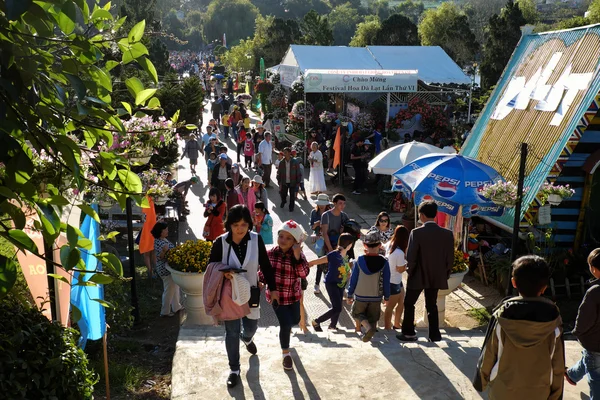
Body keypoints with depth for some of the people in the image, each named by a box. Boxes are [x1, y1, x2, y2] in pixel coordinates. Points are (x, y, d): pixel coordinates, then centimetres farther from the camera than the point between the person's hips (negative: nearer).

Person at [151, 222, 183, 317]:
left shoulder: (164, 240, 5)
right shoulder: (158, 242, -24)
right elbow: (160, 257, -25)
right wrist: (164, 251, -36)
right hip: (166, 270, -10)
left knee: (175, 287, 21)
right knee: (169, 290, 2)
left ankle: (176, 306, 36)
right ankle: (165, 311, 16)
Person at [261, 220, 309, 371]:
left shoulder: (299, 255, -14)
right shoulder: (271, 253, -12)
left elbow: (304, 274, -28)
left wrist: (297, 257, -37)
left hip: (293, 295, 2)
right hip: (276, 295, -2)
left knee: (295, 320, 21)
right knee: (285, 324, -7)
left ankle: (286, 327, 61)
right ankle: (285, 353, 18)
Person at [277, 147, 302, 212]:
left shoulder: (295, 162, -10)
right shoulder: (281, 162, -4)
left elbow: (298, 173, -5)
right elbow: (279, 173, 4)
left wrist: (297, 182, -5)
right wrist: (279, 182, 1)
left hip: (292, 182, -2)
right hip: (284, 182, 2)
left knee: (292, 195, 8)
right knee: (283, 194, 12)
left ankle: (291, 206, 30)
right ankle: (283, 202, 44)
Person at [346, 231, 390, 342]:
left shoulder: (359, 260, -11)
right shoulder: (384, 262, -11)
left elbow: (353, 279, -6)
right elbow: (386, 282, -5)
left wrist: (350, 295, 5)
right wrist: (387, 297, 8)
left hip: (360, 296, -1)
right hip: (376, 297, 1)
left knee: (357, 313, 19)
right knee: (372, 318, 18)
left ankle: (367, 327, -6)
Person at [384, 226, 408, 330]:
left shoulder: (389, 244, -5)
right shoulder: (400, 252, -30)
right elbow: (401, 269, -20)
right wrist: (406, 260, -10)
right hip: (393, 282, -9)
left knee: (402, 302, 22)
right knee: (390, 306, 7)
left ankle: (396, 324, 37)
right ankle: (387, 328, 22)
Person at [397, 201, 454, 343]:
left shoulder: (416, 233, -19)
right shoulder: (447, 234, -7)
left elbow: (411, 257, -18)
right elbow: (450, 259, -2)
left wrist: (410, 272, -1)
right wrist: (444, 275, 11)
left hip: (418, 277, -4)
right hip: (436, 277, 4)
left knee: (409, 304, 15)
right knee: (432, 305, 20)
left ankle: (409, 333, 20)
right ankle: (434, 334, 23)